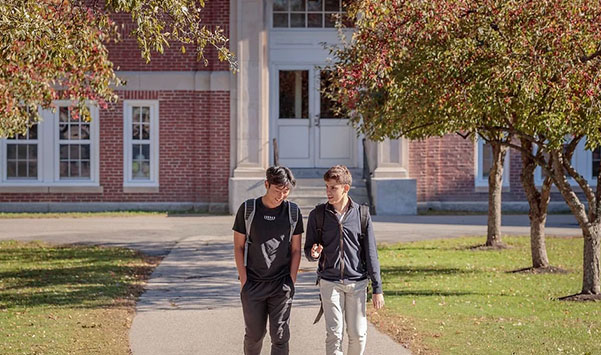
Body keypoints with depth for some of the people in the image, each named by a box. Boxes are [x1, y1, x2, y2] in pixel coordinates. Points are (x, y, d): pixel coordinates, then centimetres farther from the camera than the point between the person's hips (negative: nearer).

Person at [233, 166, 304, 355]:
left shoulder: (293, 212, 1)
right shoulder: (248, 209, -3)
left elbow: (296, 250, 7)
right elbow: (238, 247, 2)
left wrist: (291, 281, 0)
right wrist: (243, 280, -3)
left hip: (282, 285, 0)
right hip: (253, 283, 0)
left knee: (280, 336, -3)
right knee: (254, 334, 7)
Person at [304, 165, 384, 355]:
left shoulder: (362, 214, 1)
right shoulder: (318, 215, 1)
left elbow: (371, 252, 3)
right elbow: (308, 250, 8)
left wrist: (377, 289, 0)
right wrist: (314, 254, -18)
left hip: (357, 282, 1)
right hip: (330, 283, -1)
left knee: (358, 334, 2)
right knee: (334, 334, -5)